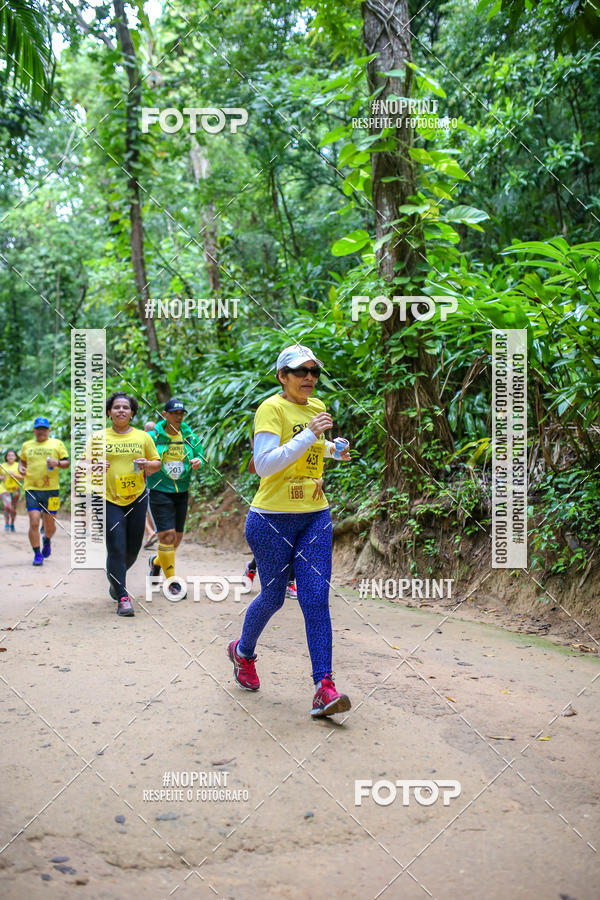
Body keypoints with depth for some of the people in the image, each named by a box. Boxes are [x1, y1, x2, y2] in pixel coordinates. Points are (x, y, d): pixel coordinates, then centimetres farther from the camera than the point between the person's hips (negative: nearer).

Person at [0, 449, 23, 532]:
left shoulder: (18, 466, -2)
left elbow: (22, 477, -7)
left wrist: (14, 474, -21)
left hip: (15, 489, 1)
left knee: (13, 509, 9)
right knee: (7, 506, -19)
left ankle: (12, 524, 32)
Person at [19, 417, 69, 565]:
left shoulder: (57, 444, 7)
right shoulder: (26, 445, 14)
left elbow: (66, 463, 6)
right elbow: (22, 460, 27)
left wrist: (57, 463, -15)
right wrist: (21, 468, 5)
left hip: (51, 489, -1)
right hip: (31, 489, 1)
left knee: (49, 523, 6)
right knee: (34, 522, -10)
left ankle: (47, 541, 40)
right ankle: (37, 554, 2)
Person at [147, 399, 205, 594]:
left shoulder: (189, 437, 5)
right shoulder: (153, 437, -6)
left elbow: (200, 455, 12)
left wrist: (198, 462, -11)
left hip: (182, 492, 5)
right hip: (159, 492, -5)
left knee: (177, 537, 11)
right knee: (167, 535, -13)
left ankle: (156, 561, 41)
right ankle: (172, 581, 0)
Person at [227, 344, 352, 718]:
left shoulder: (317, 407, 10)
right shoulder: (272, 408, -12)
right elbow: (264, 463, -25)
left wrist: (332, 448, 13)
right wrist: (309, 435, -27)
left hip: (316, 517, 5)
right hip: (273, 519, -5)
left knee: (316, 599, -6)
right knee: (273, 598, 8)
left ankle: (324, 687, -8)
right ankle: (243, 651, 38)